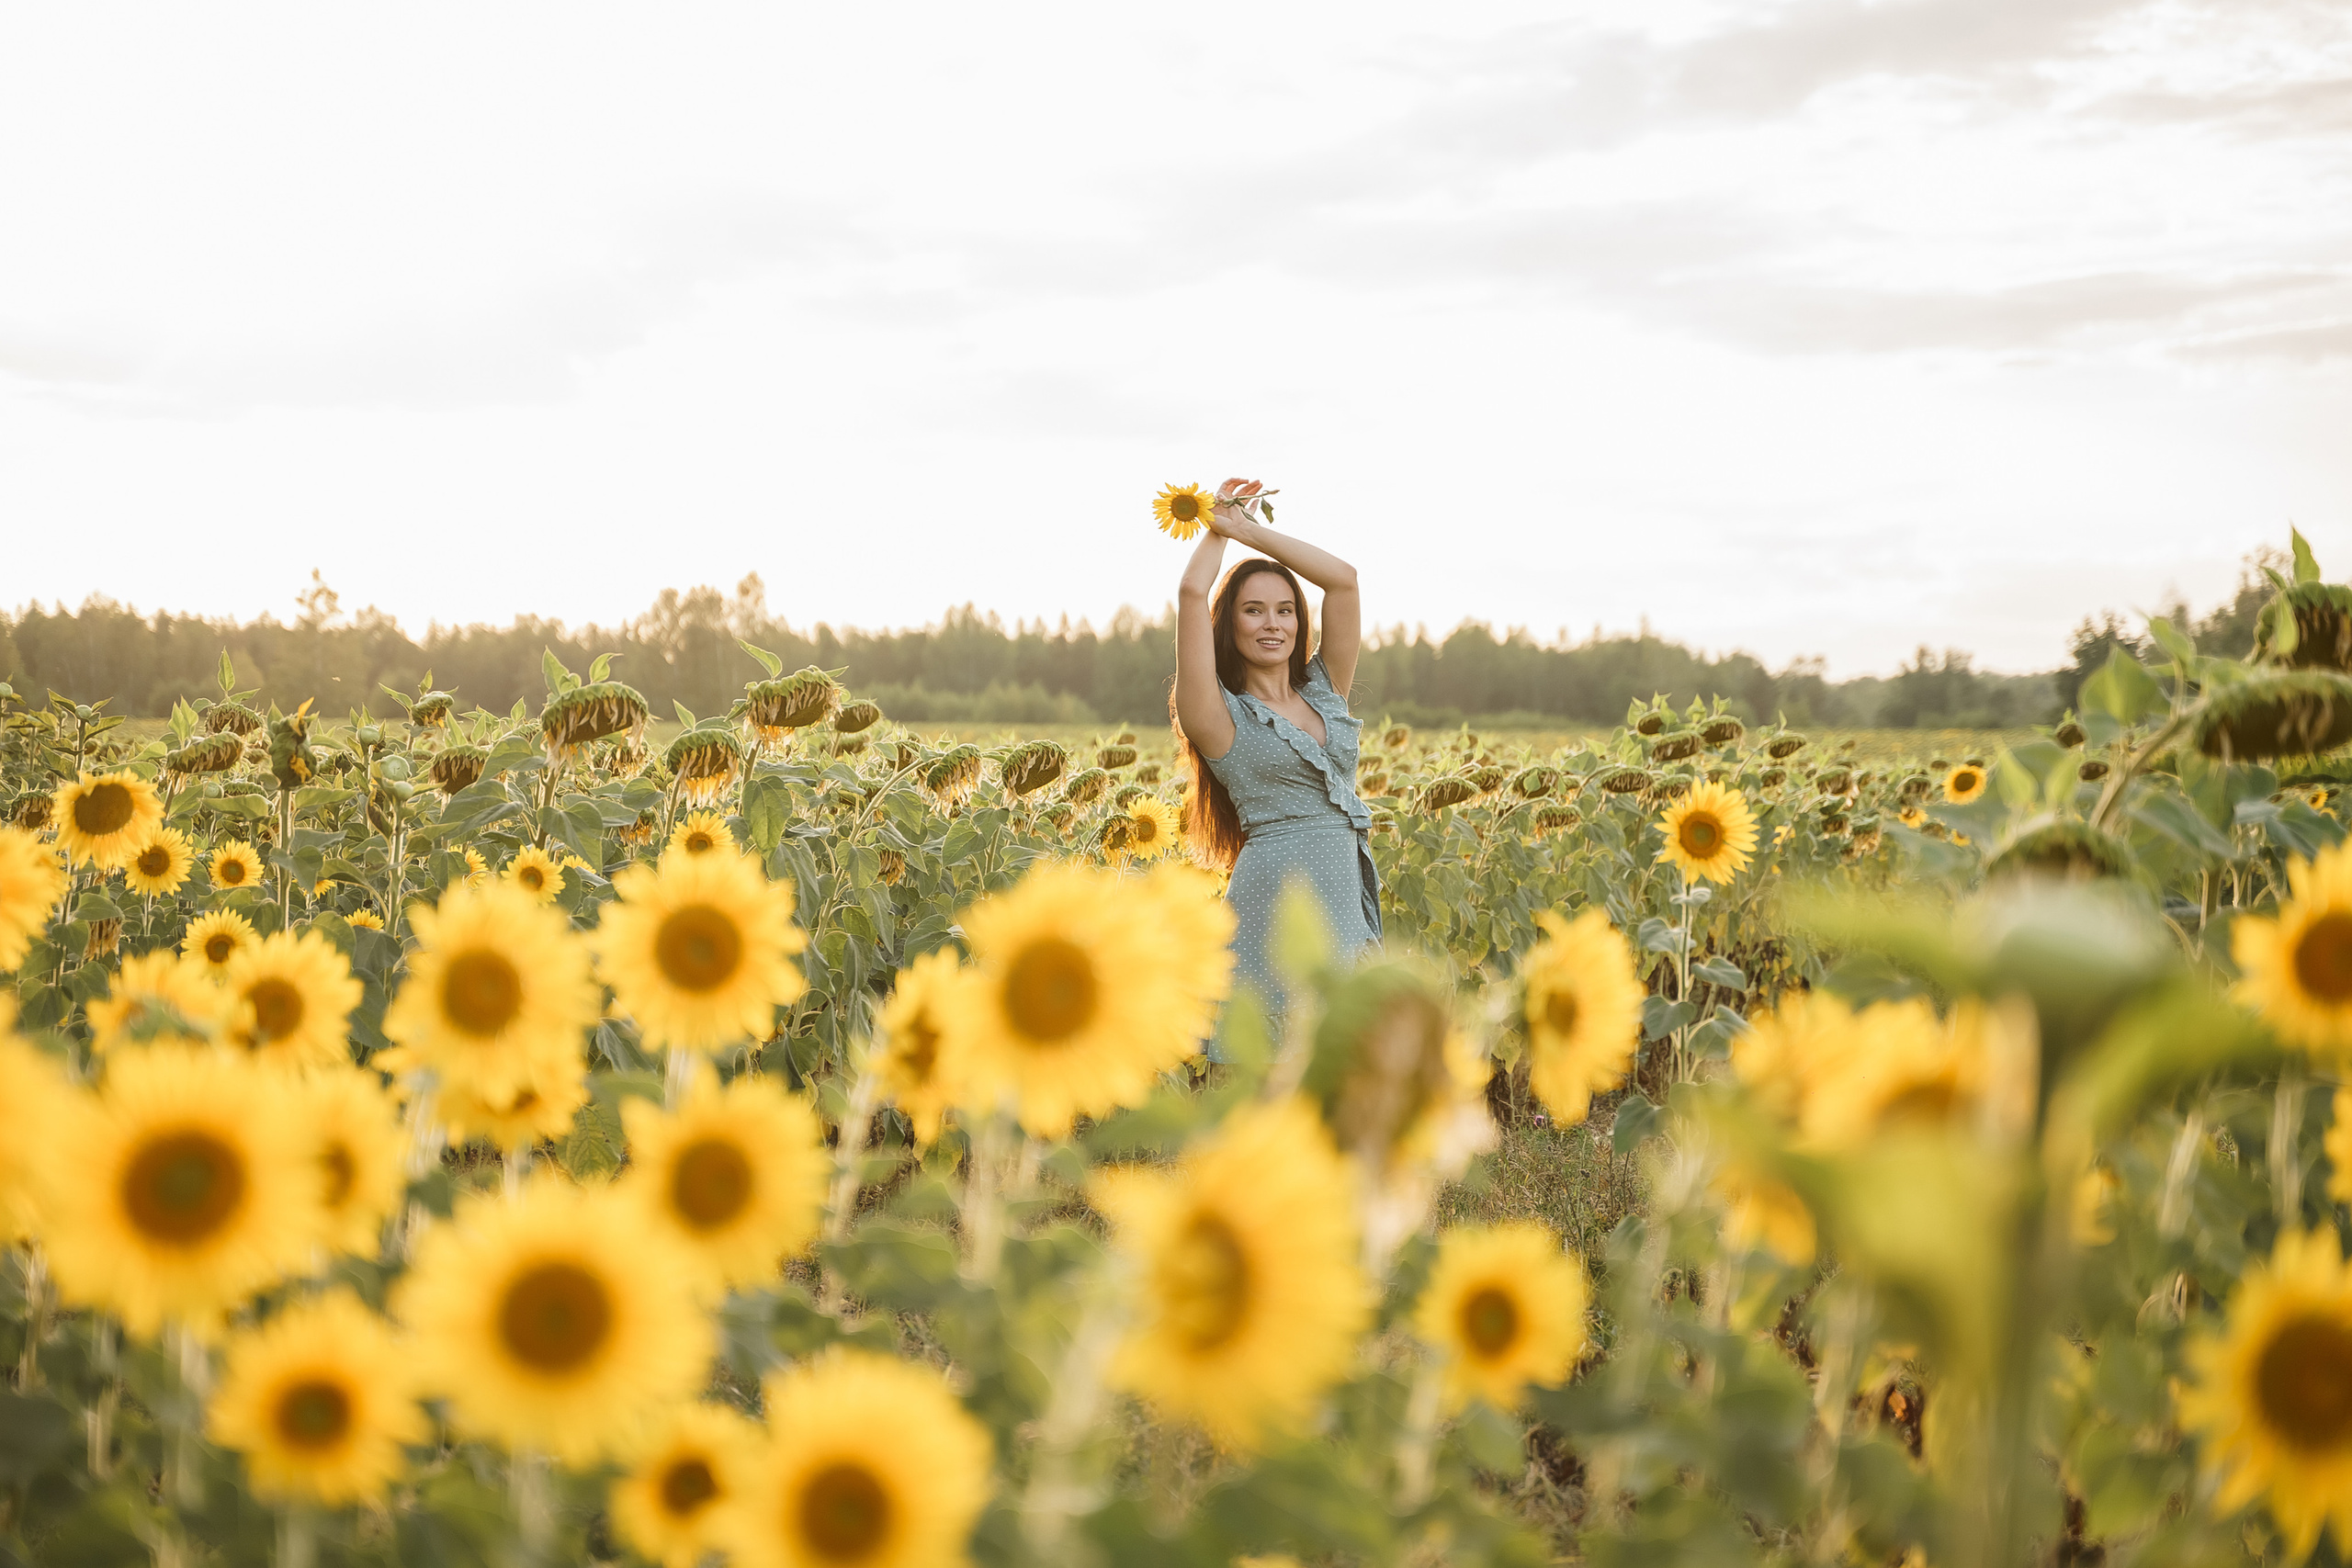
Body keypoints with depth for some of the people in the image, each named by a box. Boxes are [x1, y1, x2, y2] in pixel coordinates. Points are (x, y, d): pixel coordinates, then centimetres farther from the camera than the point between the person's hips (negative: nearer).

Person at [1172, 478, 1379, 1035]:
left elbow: (1343, 578, 8)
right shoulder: (1222, 717, 1)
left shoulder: (1325, 692, 15)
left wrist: (1246, 528, 10)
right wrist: (1215, 525, 10)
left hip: (1346, 900, 5)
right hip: (1276, 899, -5)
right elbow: (1192, 593, -8)